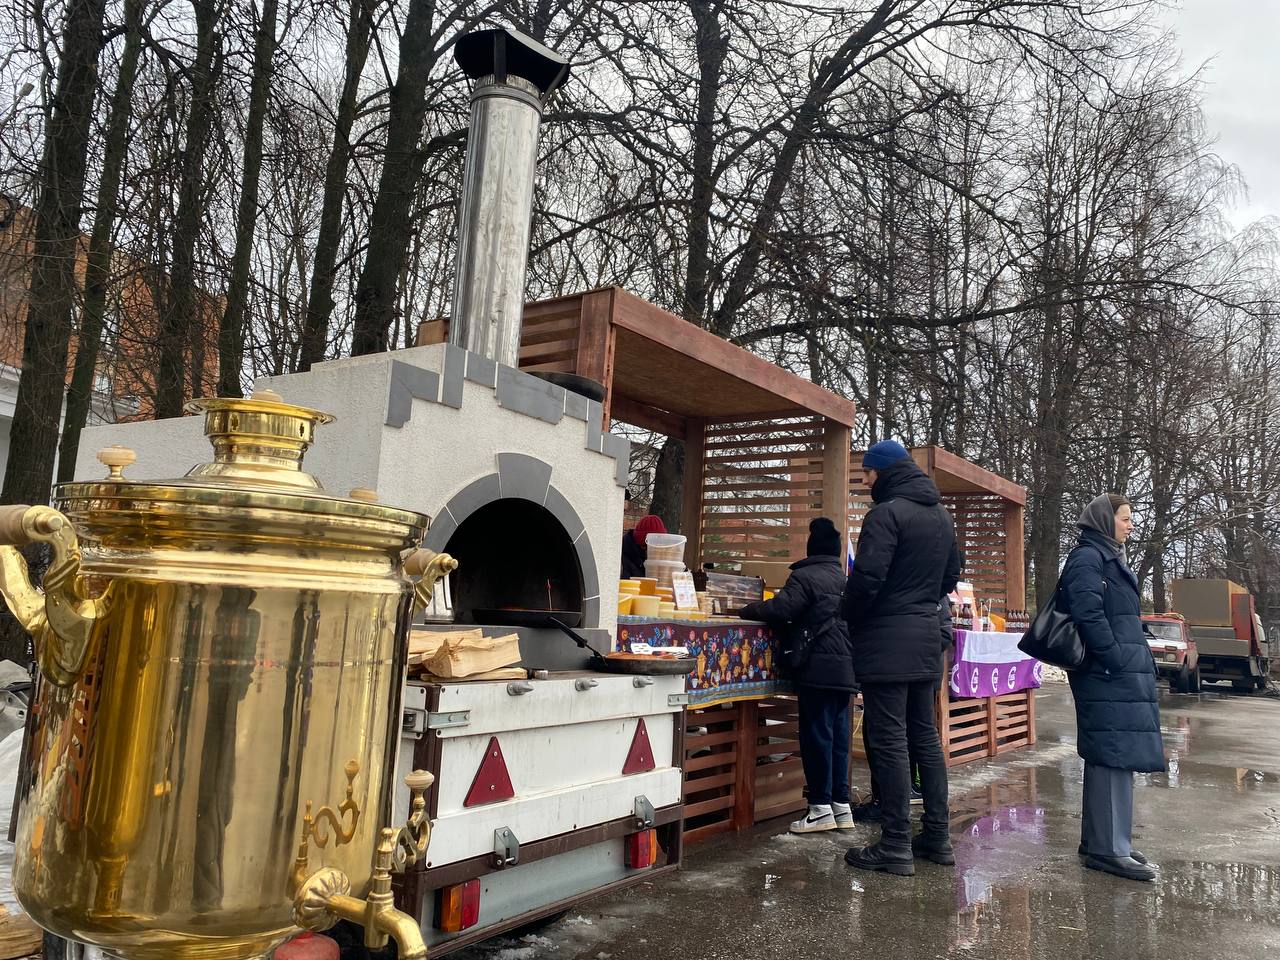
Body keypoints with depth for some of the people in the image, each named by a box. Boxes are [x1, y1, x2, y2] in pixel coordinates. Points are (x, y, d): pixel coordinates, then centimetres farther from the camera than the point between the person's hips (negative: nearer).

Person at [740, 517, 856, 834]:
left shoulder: (804, 577, -7)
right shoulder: (843, 580, 17)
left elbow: (780, 609, -17)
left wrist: (748, 610, -1)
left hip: (819, 669, -8)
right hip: (845, 668, 8)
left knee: (816, 735, -2)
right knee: (837, 734, 12)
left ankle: (821, 807, 1)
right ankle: (841, 804, 16)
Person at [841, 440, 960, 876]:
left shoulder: (887, 512, -14)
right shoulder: (941, 515, 15)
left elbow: (866, 578, -21)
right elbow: (950, 575, 22)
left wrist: (851, 618, -4)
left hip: (886, 643, -9)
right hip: (926, 641, 9)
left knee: (889, 740, -4)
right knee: (925, 736, 15)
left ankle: (896, 847, 0)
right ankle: (937, 837, 21)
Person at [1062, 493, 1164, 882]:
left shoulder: (1109, 558, 22)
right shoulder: (1087, 558, -10)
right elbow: (1088, 614, -21)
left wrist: (1139, 663, 18)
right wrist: (1116, 660, -20)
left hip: (1124, 675, 10)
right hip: (1108, 675, -10)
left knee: (1109, 759, 13)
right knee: (1114, 757, -9)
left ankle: (1099, 840, 21)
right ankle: (1109, 848, -4)